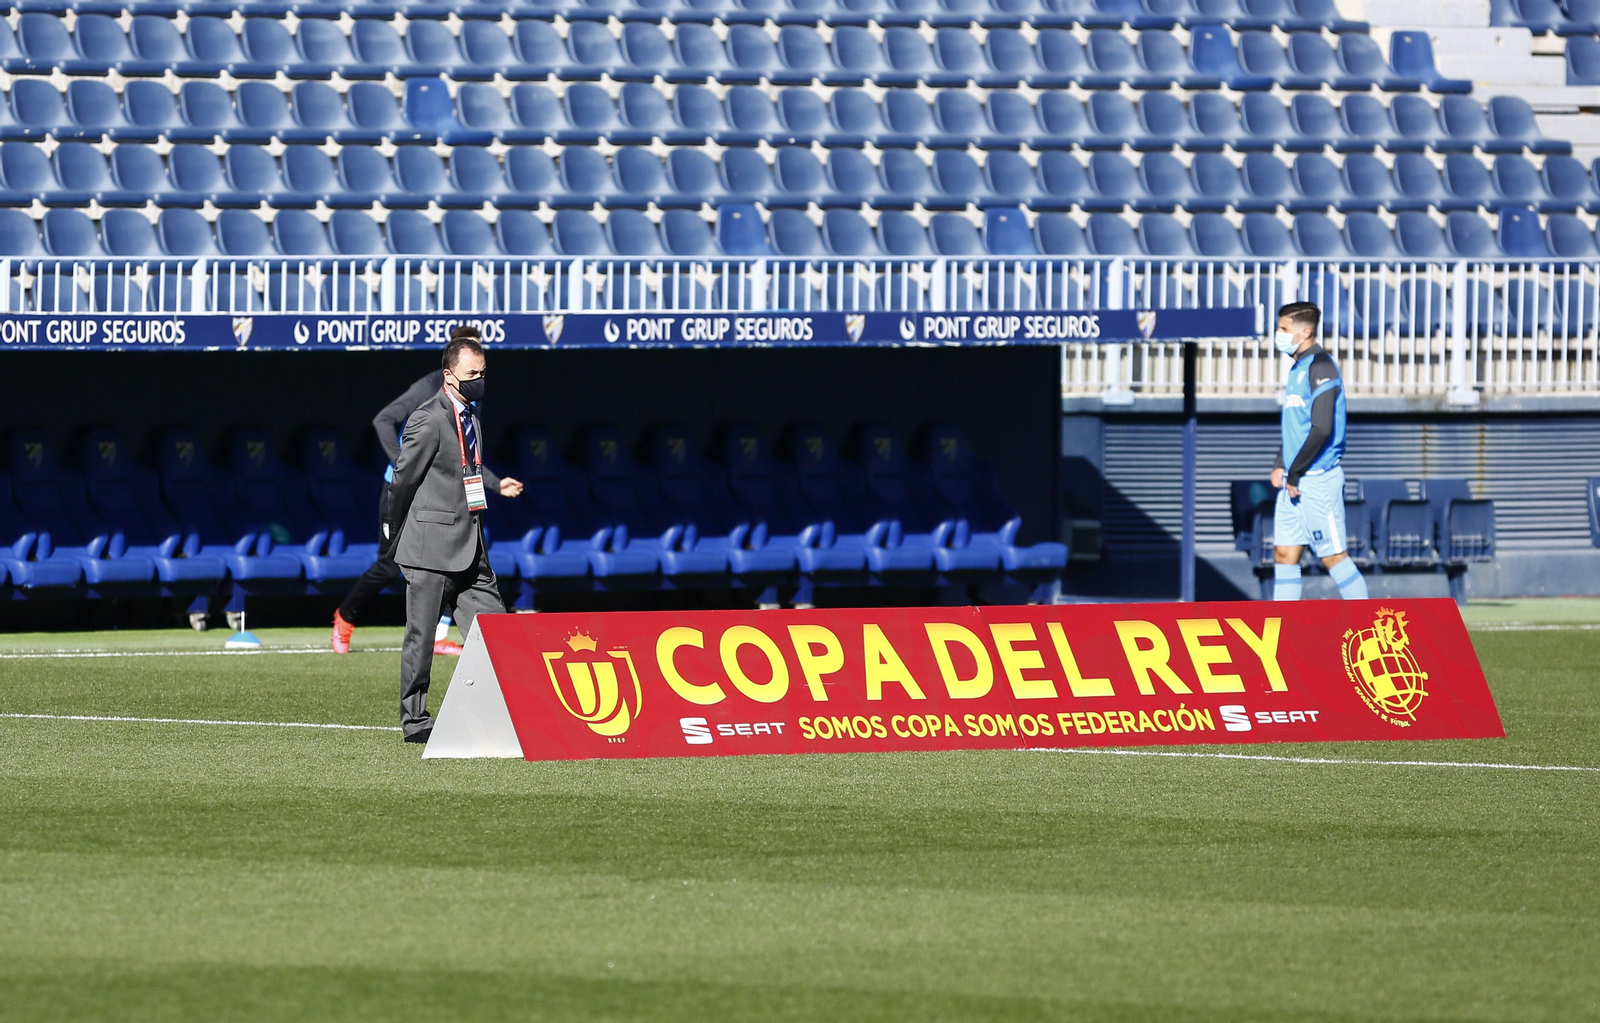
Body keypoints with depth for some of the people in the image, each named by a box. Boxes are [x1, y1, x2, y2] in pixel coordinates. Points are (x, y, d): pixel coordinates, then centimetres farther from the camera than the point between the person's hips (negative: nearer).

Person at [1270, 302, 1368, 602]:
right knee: (1284, 553, 6)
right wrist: (1280, 465, 11)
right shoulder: (1298, 369, 15)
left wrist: (1294, 474, -16)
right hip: (1294, 482, 9)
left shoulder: (1320, 368, -14)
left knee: (1333, 555, -5)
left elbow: (1321, 429, -21)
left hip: (1318, 479, -9)